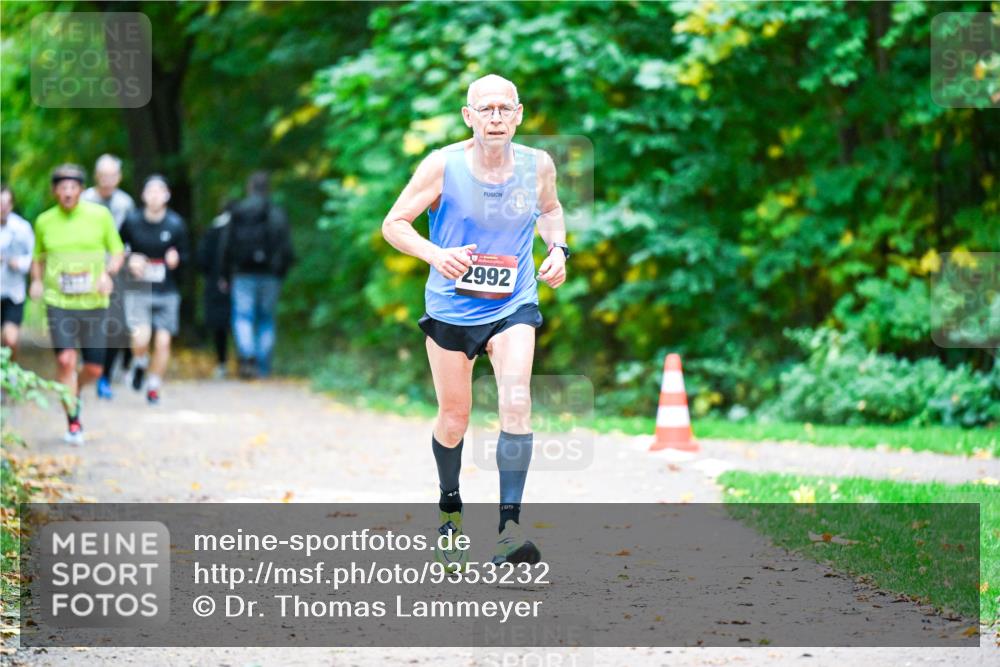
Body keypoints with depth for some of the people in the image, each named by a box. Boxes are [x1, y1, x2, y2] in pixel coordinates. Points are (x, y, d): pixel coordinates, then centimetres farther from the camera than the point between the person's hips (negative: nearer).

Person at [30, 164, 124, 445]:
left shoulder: (100, 215, 0)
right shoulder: (44, 221, 3)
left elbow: (117, 252, 8)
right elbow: (39, 256, 19)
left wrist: (108, 274, -12)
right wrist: (37, 280, 0)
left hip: (94, 302, 1)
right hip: (58, 302, -1)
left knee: (94, 369, 3)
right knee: (66, 359, -16)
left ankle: (74, 392, 37)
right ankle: (73, 422, -4)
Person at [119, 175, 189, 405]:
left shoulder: (176, 224, -2)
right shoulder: (131, 221, -3)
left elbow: (185, 257, 5)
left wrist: (176, 259, -17)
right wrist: (129, 260, -9)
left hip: (167, 292, 1)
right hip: (137, 290, -1)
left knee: (163, 341, -2)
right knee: (141, 338, -17)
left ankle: (154, 386, 18)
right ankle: (140, 364, 18)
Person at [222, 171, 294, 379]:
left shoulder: (238, 212, -2)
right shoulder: (278, 214, 2)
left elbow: (228, 247, -3)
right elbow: (287, 250, 1)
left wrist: (226, 276, 5)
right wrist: (280, 272, 14)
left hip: (244, 274, -2)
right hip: (270, 276, 2)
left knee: (242, 317, -1)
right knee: (266, 319, 10)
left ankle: (247, 357, -24)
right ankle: (263, 367, 10)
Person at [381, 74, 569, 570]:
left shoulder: (538, 165, -4)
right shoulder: (443, 166, -13)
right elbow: (394, 224, -9)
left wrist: (558, 249, 0)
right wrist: (435, 254, -26)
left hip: (513, 307, 1)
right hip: (451, 306, -1)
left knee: (516, 403, -20)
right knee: (454, 418, 9)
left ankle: (509, 528, -22)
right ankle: (449, 508, 37)